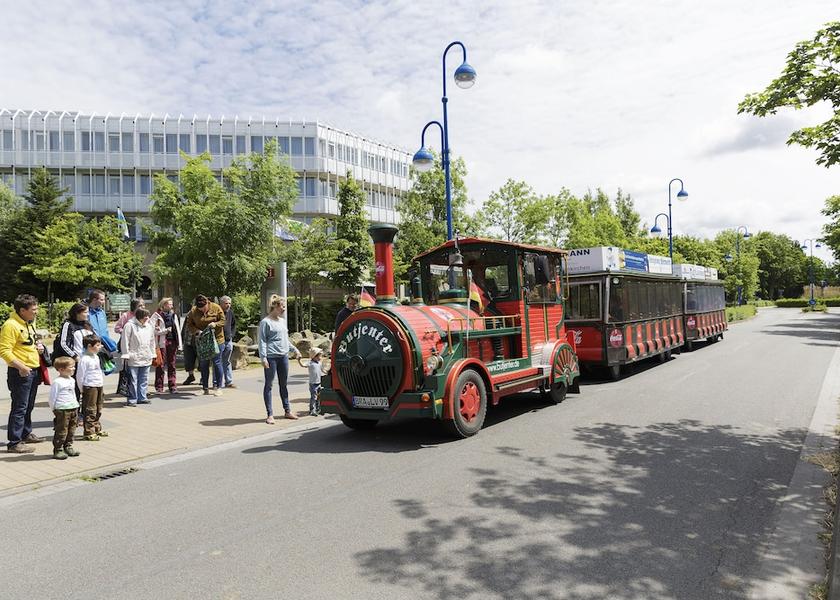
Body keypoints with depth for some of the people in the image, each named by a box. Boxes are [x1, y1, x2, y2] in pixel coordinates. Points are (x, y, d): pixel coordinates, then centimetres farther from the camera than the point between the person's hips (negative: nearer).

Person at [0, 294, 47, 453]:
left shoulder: (30, 323, 13)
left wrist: (39, 346, 8)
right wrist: (21, 366, -26)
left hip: (33, 371, 9)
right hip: (21, 373, -9)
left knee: (29, 406, 20)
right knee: (19, 408, -5)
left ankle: (26, 434, 34)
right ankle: (14, 443, 1)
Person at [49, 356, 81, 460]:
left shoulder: (72, 380, 12)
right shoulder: (57, 382, -13)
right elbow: (52, 397, -9)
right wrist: (53, 410, -5)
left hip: (73, 409, 8)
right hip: (62, 410, -8)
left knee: (71, 430, 14)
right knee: (61, 431, -3)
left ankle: (68, 447, 24)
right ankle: (58, 450, 5)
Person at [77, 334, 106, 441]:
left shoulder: (96, 357, 11)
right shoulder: (84, 359, -16)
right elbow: (79, 376, -14)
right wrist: (82, 389, -8)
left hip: (99, 386, 9)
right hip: (89, 387, -9)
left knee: (98, 410, 17)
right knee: (90, 411, -3)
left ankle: (97, 429, 28)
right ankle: (89, 433, 3)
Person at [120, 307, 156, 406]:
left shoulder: (149, 326, 11)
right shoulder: (130, 325, -8)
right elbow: (125, 341, -8)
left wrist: (152, 355, 17)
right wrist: (126, 356, -9)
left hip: (146, 359, 6)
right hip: (133, 358, -6)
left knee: (143, 379, 11)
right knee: (133, 380, -3)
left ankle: (142, 398, 20)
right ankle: (132, 399, 5)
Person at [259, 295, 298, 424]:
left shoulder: (282, 320, 14)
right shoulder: (266, 322, -6)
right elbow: (261, 341, -9)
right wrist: (263, 358, -15)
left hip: (283, 356, 7)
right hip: (271, 357, -7)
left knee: (284, 384, 13)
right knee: (268, 385, 2)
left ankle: (287, 411, 22)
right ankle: (270, 414, 6)